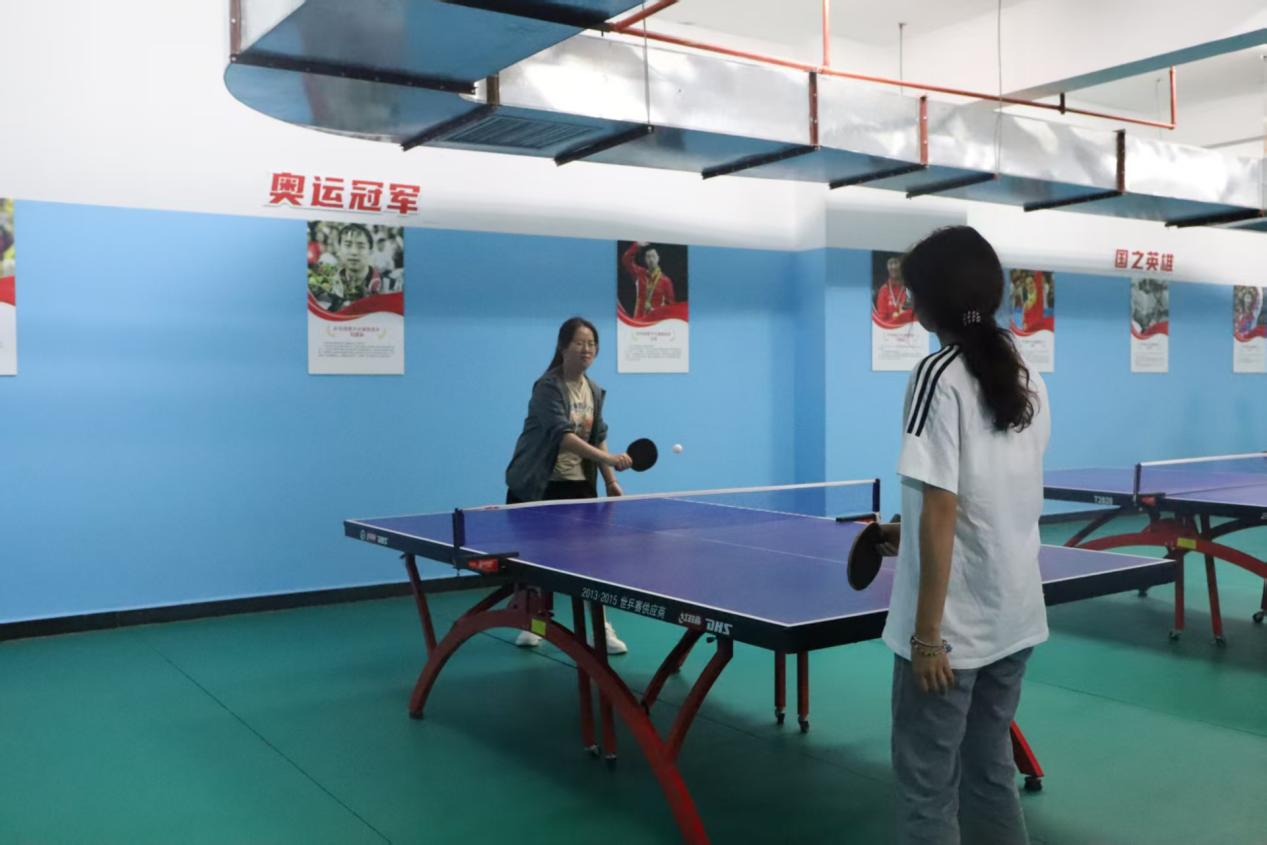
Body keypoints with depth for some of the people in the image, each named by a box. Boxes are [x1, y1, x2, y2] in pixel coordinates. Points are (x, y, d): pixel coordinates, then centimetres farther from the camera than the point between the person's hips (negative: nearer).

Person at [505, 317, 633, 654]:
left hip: (577, 484, 5)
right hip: (536, 485, -5)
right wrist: (609, 459, -39)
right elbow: (562, 435, -30)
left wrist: (610, 479, 6)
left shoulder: (595, 391, 5)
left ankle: (601, 628, 1)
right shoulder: (548, 387, -18)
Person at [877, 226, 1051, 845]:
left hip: (954, 626, -7)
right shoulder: (1028, 381, 8)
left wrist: (927, 633, -15)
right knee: (990, 771, 19)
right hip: (1014, 617, 7)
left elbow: (942, 511, -18)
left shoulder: (939, 376, -14)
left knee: (927, 785, 5)